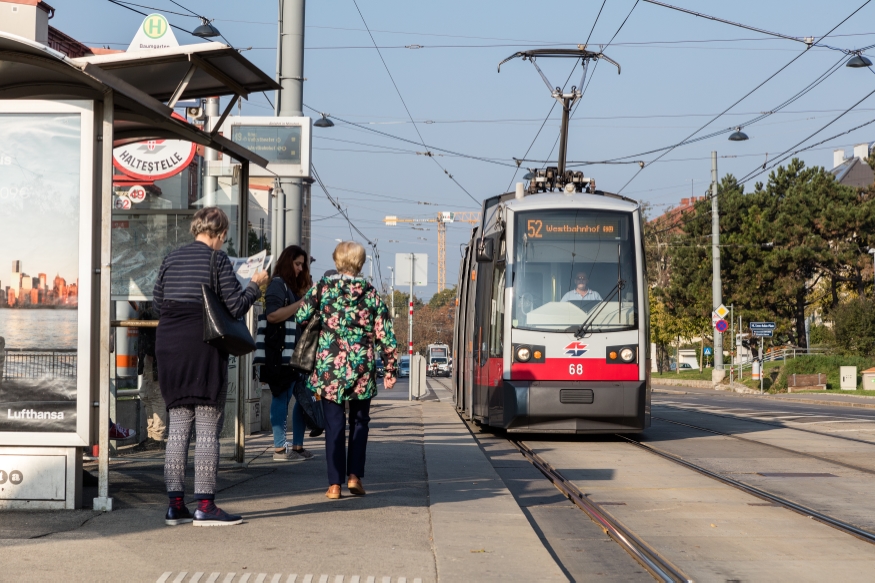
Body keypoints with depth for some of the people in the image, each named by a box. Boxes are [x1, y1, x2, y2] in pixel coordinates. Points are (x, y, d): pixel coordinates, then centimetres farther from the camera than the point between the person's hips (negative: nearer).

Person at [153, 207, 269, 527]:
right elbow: (235, 307, -8)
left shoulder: (171, 259, 9)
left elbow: (157, 305, 13)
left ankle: (175, 505, 9)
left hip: (169, 348, 5)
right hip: (204, 349, -5)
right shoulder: (217, 259, -6)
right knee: (208, 428, -1)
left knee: (178, 427, 9)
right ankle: (205, 506, -2)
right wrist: (255, 285, 8)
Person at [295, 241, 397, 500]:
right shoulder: (371, 293, 2)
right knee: (359, 421, 17)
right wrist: (390, 370, 8)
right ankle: (354, 475, 7)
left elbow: (301, 317, -5)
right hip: (362, 369, 1)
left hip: (329, 366, -1)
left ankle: (335, 484, 2)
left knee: (334, 424, 4)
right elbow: (386, 335, 1)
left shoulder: (323, 287, -1)